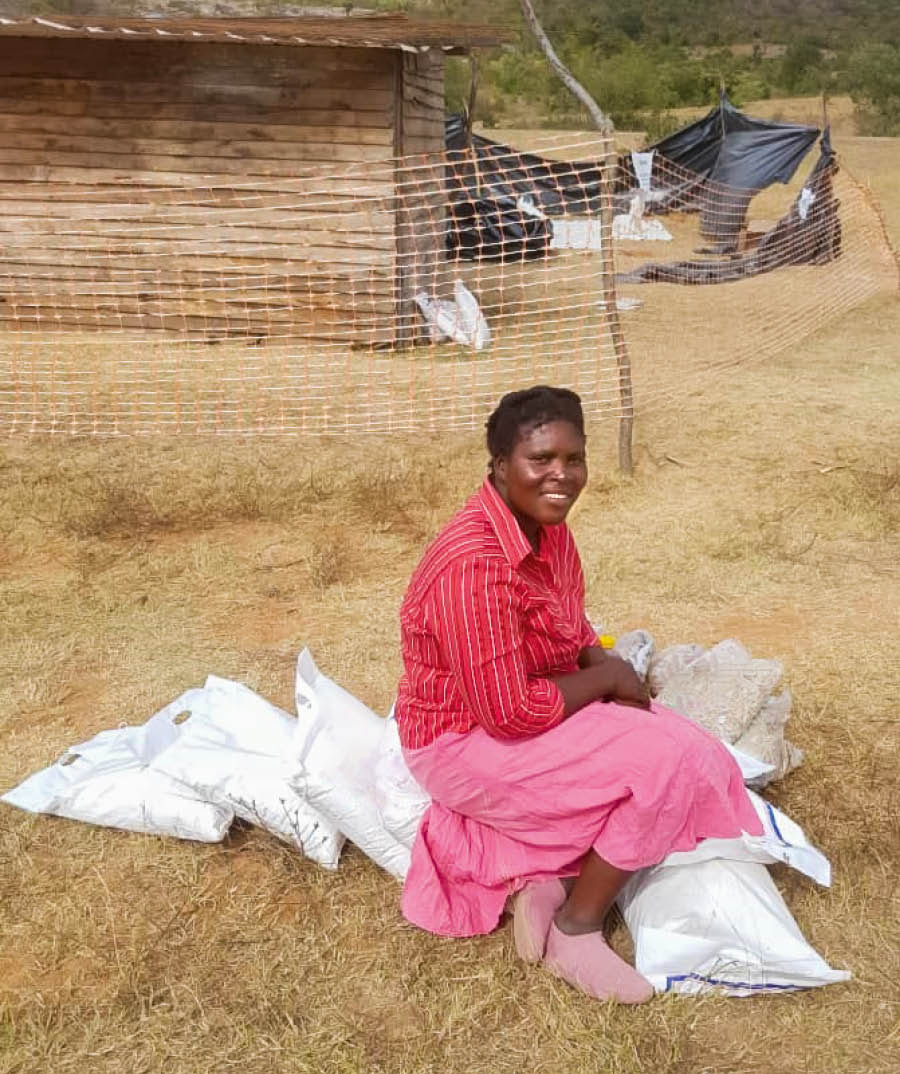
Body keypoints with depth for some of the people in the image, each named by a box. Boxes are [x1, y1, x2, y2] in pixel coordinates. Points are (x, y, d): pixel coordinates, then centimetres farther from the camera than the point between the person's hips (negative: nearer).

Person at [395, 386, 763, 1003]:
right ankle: (576, 932, -1)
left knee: (691, 748, 1)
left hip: (536, 712, 9)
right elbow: (509, 713, -29)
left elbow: (572, 632, 15)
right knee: (668, 760, -17)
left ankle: (544, 877, 3)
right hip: (467, 744, -9)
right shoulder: (475, 565, -30)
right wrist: (605, 679, -15)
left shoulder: (548, 528, -1)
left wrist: (610, 670, -6)